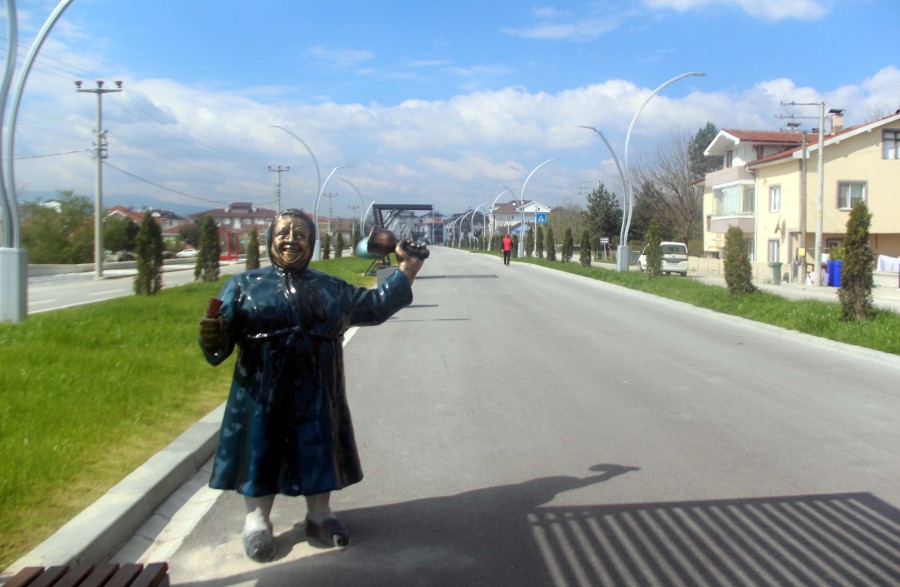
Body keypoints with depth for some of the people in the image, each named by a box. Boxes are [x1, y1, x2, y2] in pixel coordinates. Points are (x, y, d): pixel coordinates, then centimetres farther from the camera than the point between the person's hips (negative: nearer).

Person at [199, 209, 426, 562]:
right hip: (263, 395, -2)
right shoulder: (244, 285, 4)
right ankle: (256, 521, 22)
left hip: (318, 395, 2)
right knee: (261, 449, 4)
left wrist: (404, 273, 9)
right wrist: (213, 338, -27)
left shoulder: (331, 288, 13)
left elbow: (375, 307, 17)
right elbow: (223, 334, -3)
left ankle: (319, 515, 27)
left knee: (318, 450, 9)